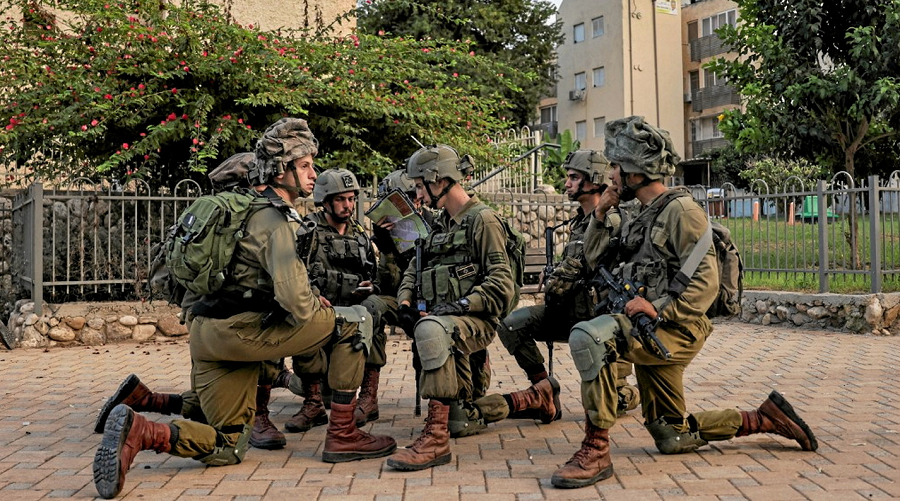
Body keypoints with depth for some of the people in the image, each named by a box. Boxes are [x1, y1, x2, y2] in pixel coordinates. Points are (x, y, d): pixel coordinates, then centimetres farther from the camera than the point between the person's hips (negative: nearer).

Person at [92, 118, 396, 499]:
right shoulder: (275, 221, -12)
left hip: (208, 334, 9)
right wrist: (317, 314, -1)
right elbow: (294, 297, -23)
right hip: (240, 330, -9)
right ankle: (342, 436, 1)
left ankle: (137, 430, -7)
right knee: (352, 323, -1)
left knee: (228, 450, 15)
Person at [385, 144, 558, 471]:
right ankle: (537, 396, 30)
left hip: (476, 322, -9)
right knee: (462, 424, 11)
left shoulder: (482, 220, -6)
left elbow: (501, 285, -15)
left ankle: (436, 438, -41)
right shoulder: (441, 225, 19)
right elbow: (414, 271, 21)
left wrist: (457, 305, -22)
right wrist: (405, 303, 1)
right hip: (448, 326, 9)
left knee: (430, 330, -42)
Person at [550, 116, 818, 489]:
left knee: (588, 336, -33)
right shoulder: (641, 218, 16)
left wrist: (659, 308, -27)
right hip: (650, 333, 9)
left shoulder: (680, 211, -10)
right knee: (671, 439, 16)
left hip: (676, 331, -9)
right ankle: (763, 419, 27)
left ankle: (596, 450, -28)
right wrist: (600, 214, 10)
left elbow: (705, 283, -18)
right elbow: (595, 257, 22)